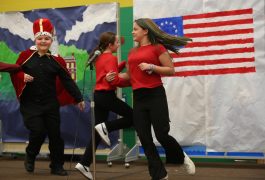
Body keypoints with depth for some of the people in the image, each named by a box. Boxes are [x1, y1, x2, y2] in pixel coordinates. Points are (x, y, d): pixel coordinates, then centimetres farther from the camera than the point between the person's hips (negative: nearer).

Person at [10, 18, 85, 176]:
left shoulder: (56, 60, -1)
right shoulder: (26, 56, -1)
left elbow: (67, 81, 0)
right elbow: (14, 72, 7)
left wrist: (78, 98, -3)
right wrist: (22, 76, -16)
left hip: (50, 104, 2)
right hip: (30, 104, -1)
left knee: (55, 134, 4)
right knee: (38, 131, -12)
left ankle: (57, 166, 21)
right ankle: (30, 157, 19)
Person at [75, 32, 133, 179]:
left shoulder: (100, 57, 17)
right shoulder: (111, 58, -11)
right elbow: (114, 80, -18)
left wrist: (123, 64, 13)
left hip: (98, 95, 9)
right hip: (107, 95, -9)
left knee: (98, 133, 9)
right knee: (132, 116, 3)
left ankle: (84, 164, 5)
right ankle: (105, 127, -10)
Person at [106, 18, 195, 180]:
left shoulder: (157, 48, -3)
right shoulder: (132, 52, 15)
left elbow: (171, 70, -6)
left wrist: (151, 66, -16)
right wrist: (114, 76, 4)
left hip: (155, 95, -6)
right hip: (138, 97, 6)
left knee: (162, 134, -6)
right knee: (145, 139, 4)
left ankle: (182, 157, 25)